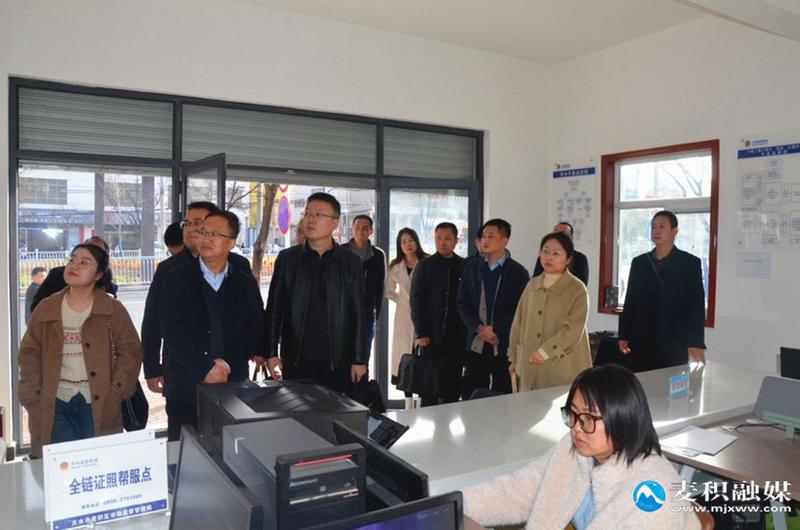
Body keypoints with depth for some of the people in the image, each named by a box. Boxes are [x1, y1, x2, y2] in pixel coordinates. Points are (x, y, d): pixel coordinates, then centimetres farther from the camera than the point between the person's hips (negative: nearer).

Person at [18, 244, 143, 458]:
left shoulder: (113, 310, -2)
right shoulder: (45, 308, 5)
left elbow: (130, 352, -2)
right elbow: (30, 353, 9)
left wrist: (116, 392, -10)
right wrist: (32, 396, 0)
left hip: (98, 403, -2)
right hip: (55, 403, 2)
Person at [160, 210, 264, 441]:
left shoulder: (246, 283, 7)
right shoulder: (177, 279, 2)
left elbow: (254, 332, 3)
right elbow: (173, 332, -7)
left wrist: (227, 364, -11)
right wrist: (205, 370, -14)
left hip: (233, 386, 1)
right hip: (186, 388, -1)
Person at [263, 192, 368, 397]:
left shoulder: (350, 262, 3)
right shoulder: (287, 259, 5)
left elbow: (359, 315, 3)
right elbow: (274, 310, 6)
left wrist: (360, 359, 0)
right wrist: (271, 353, 0)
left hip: (338, 363, -1)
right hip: (296, 362, 1)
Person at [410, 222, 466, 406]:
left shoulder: (465, 267, 6)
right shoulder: (425, 266, 2)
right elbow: (416, 301, 0)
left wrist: (468, 331, -1)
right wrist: (420, 333, -7)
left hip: (457, 337, 1)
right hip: (431, 336, -1)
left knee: (453, 386, 7)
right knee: (429, 385, 3)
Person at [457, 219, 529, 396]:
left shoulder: (518, 272, -1)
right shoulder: (471, 268, 9)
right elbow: (463, 303, 6)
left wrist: (495, 329, -12)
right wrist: (479, 328, -7)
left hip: (505, 346, -2)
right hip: (476, 345, 3)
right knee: (471, 397, 5)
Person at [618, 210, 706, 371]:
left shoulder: (690, 263, 1)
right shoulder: (639, 262, 11)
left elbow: (696, 306, -3)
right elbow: (630, 301, 11)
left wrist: (696, 343, -10)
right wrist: (624, 335, 6)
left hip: (674, 345, -3)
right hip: (641, 344, 3)